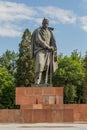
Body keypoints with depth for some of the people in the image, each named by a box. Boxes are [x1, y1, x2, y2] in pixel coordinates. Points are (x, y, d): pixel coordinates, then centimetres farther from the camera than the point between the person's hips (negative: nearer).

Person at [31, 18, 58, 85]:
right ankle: (37, 83, -28)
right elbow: (39, 41, -11)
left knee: (46, 68, -6)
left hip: (48, 52, 5)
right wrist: (48, 47, -15)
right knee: (40, 65, -23)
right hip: (40, 50, -4)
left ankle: (44, 84, -8)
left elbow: (53, 42, 8)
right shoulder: (38, 31, 3)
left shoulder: (50, 32, 17)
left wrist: (55, 53, -5)